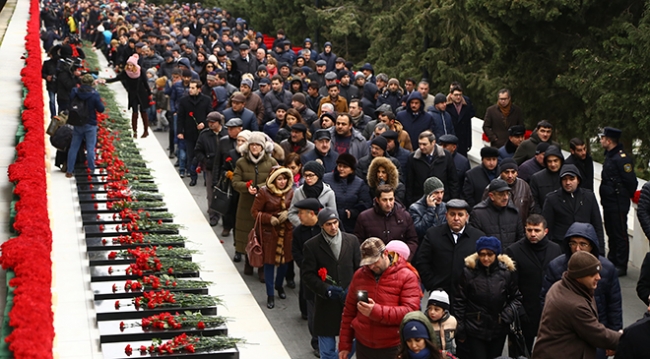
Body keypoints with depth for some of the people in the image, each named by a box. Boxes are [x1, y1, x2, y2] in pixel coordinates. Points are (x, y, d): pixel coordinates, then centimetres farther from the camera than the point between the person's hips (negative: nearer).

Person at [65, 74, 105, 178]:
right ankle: (91, 170, 5)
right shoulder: (94, 94, -16)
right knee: (90, 148, 4)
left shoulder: (74, 92, -7)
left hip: (77, 124, 3)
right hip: (90, 125, -3)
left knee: (73, 147, 11)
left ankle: (69, 171, 14)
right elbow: (101, 109, -11)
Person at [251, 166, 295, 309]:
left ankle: (279, 285, 40)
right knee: (269, 262, 1)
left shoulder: (290, 192, -1)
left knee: (284, 260, 13)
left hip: (287, 231, 4)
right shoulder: (264, 192, -11)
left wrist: (288, 213, -11)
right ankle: (270, 295, 10)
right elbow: (254, 211, -7)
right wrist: (269, 218, -20)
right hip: (269, 232, -4)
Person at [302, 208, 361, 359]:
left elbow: (359, 269, 5)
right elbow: (308, 275, -6)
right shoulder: (312, 245, -5)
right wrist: (327, 290, -18)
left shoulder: (352, 240, 3)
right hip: (326, 304, -2)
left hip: (349, 301, 2)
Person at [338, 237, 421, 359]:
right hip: (363, 347, 4)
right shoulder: (359, 275, 7)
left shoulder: (407, 277, -7)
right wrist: (344, 344, 10)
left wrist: (376, 311, -27)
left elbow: (411, 311, -18)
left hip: (393, 349, -4)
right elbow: (349, 311, 12)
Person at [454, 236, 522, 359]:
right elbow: (460, 302, -3)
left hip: (498, 330, 2)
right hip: (475, 330, -2)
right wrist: (460, 330, -2)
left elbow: (516, 298, 8)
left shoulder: (507, 271, -6)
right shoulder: (469, 271, -10)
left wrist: (508, 315, -9)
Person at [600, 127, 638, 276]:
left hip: (618, 204, -10)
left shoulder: (622, 158, -18)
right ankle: (611, 262, 26)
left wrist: (625, 196, -4)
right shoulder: (609, 156, 12)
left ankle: (621, 266, 3)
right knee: (611, 234, 17)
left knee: (620, 235, -3)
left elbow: (631, 181, -18)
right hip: (608, 202, 10)